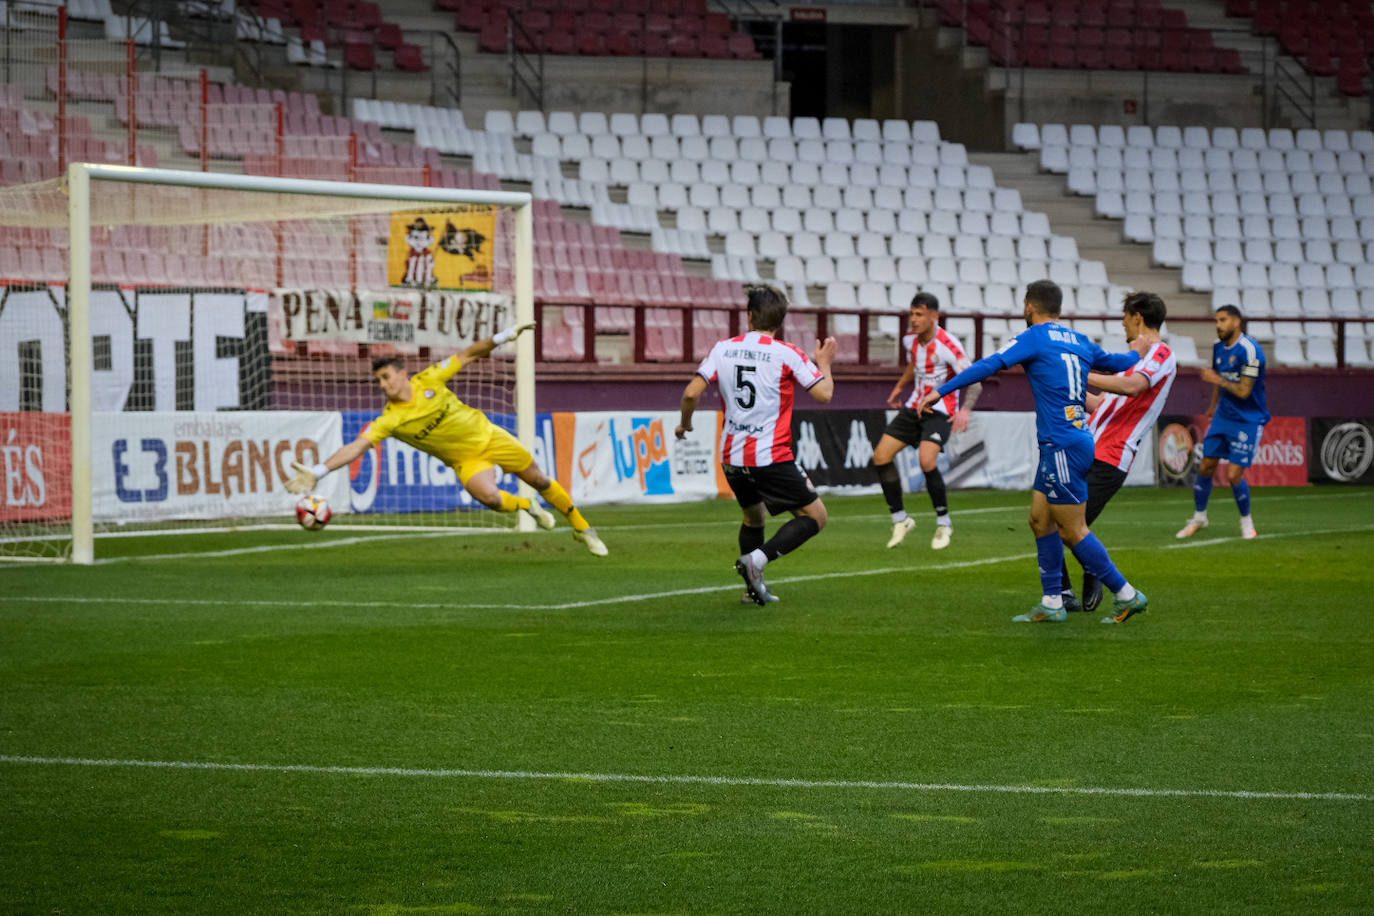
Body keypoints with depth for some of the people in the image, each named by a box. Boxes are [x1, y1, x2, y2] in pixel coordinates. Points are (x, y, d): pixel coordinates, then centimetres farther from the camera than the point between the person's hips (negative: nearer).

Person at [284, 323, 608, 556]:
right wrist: (318, 471, -39)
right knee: (488, 496, -29)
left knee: (539, 480, 10)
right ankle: (527, 507, 5)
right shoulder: (390, 420, -19)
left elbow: (467, 356, -4)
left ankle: (582, 528, 32)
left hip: (489, 436, 1)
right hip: (466, 460, -1)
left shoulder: (428, 380, -15)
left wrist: (503, 336, -9)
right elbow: (356, 447, -27)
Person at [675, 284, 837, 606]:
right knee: (815, 516, 5)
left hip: (732, 457, 5)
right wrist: (824, 363, 14)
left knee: (753, 516, 28)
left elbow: (691, 393, 0)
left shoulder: (723, 349, 3)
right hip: (771, 456, -5)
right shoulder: (786, 354, -7)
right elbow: (824, 393, -6)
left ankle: (753, 587, 22)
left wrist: (684, 423, 20)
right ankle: (758, 558, -13)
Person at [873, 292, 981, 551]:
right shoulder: (911, 341, 3)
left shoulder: (947, 346, -20)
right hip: (914, 407, 7)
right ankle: (900, 520, 10)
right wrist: (900, 386, 27)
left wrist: (965, 410, -37)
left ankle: (943, 523, -8)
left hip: (940, 411, -7)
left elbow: (974, 381, -22)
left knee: (926, 460, -28)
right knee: (881, 456, -4)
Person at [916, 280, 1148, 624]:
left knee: (1073, 530, -3)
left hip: (1063, 446, -8)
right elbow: (1119, 362, 29)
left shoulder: (1034, 338, -7)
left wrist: (941, 390, -14)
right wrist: (1139, 354, 52)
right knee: (1040, 519, 12)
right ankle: (1051, 603, 12)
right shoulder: (1079, 342, 14)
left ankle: (1127, 595, 0)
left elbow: (988, 366, -15)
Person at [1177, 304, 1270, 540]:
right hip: (1223, 415, 7)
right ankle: (1199, 517, 22)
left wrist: (1217, 380, -14)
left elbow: (1243, 391, -20)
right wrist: (1213, 405, 28)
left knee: (1234, 474, -11)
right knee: (1206, 467, 4)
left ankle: (1246, 521, 10)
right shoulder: (1218, 346, 5)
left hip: (1248, 421, -7)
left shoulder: (1249, 350, -20)